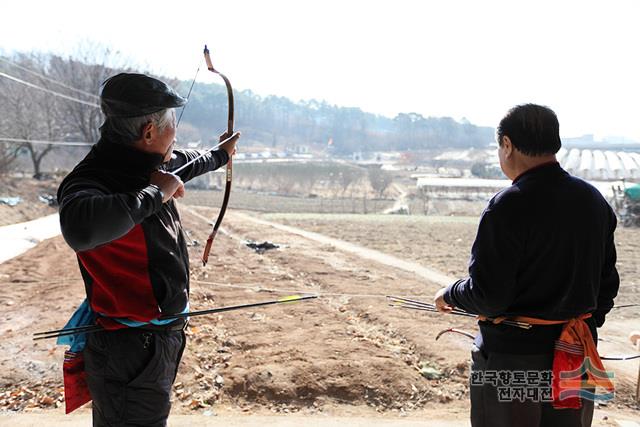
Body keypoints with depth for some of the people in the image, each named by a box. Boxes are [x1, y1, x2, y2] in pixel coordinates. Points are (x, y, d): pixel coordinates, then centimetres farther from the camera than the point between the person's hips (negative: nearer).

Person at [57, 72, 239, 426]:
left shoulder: (152, 165, 1)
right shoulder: (90, 181, -26)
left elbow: (187, 161, 25)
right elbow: (80, 229, -50)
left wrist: (221, 154, 44)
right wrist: (154, 194, -35)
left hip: (163, 337, 9)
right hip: (130, 352, -9)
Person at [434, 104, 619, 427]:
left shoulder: (508, 206, -19)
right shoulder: (594, 200, 2)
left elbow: (487, 297, -20)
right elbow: (607, 283, 9)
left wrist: (449, 295, 0)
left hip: (512, 356, -6)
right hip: (577, 356, 7)